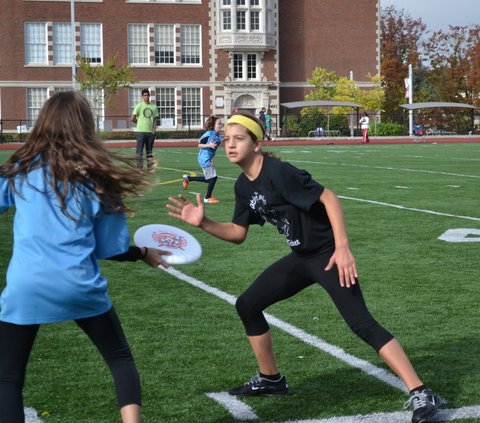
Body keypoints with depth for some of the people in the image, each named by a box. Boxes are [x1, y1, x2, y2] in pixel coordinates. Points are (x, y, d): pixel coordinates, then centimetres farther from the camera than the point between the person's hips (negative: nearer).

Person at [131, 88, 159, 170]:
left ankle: (150, 168, 13)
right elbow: (133, 118, -3)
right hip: (141, 131, -4)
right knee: (139, 151, -4)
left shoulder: (153, 106, 9)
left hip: (150, 131, 4)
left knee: (149, 151, 9)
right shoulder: (139, 106, -2)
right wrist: (140, 123, 6)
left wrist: (154, 129, 0)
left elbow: (155, 119, 11)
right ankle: (139, 168, -2)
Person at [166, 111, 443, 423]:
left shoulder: (278, 172, -22)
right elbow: (238, 233, 12)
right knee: (247, 305, 12)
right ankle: (271, 379, 28)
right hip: (301, 257, 9)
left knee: (362, 324, -19)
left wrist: (342, 247, -30)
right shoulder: (243, 186, 5)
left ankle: (421, 394, -18)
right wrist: (203, 223, -3)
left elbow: (329, 198, -24)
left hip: (328, 254, -9)